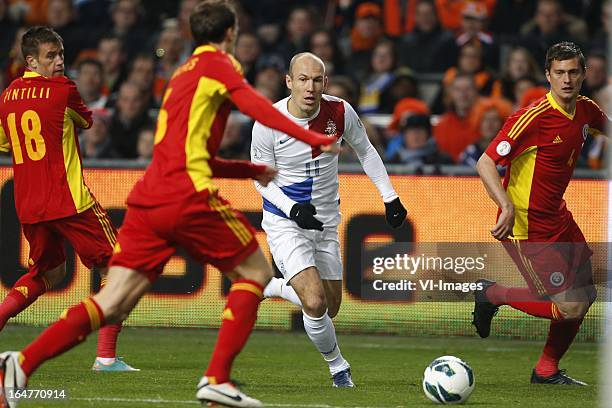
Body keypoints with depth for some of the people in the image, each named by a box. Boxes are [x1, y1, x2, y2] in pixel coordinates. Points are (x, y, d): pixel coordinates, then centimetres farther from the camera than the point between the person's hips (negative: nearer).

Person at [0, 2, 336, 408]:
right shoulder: (217, 64, 3)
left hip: (147, 199, 7)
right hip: (188, 198, -7)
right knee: (256, 272, 9)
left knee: (112, 305, 1)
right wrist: (314, 139, -21)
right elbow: (256, 107, -17)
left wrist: (255, 170, 36)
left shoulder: (183, 74, 28)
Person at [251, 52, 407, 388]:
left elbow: (365, 151, 8)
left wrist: (390, 196, 5)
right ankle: (338, 367, 5)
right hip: (284, 222, -4)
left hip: (326, 221, 4)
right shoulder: (268, 122, -19)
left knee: (330, 309, 11)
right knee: (315, 303, -21)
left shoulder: (340, 112, -11)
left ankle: (270, 287, 36)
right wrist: (292, 209, -22)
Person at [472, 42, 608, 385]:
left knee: (585, 294, 13)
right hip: (526, 225, -9)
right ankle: (493, 295, 9)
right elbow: (486, 163, -23)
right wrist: (507, 205, -36)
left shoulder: (587, 110, 2)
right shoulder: (534, 117, -22)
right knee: (569, 307, -12)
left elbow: (607, 128, 27)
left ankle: (548, 370, 29)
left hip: (557, 217, 9)